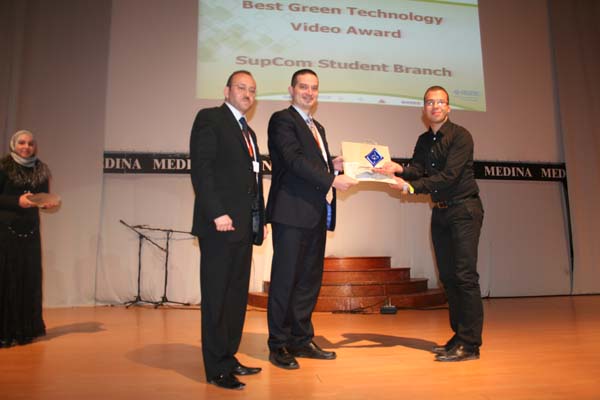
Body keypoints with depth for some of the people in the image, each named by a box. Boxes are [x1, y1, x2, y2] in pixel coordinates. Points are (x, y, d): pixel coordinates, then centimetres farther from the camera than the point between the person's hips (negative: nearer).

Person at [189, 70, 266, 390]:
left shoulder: (248, 132, 23)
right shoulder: (209, 118, -1)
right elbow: (200, 168, -12)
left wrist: (260, 219, 15)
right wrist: (217, 213, -19)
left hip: (243, 226, 8)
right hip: (221, 223, -8)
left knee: (237, 295, 11)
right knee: (217, 297, -1)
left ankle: (228, 358, 22)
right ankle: (217, 369, 9)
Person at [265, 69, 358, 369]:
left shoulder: (317, 128, 25)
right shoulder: (282, 120, -2)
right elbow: (294, 160, -15)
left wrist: (334, 164, 3)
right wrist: (331, 179, -19)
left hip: (316, 214, 8)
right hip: (292, 212, -8)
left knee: (310, 279, 11)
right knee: (285, 279, -2)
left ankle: (301, 340, 23)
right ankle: (278, 345, 10)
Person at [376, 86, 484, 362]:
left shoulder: (460, 136, -10)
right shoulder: (424, 141, 13)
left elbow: (449, 175, -20)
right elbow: (418, 168, -1)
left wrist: (410, 186, -25)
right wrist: (400, 169, -22)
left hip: (464, 209, -7)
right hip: (440, 212, 7)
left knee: (465, 275, -10)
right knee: (448, 276, 9)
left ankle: (470, 344, -4)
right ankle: (459, 337, 19)